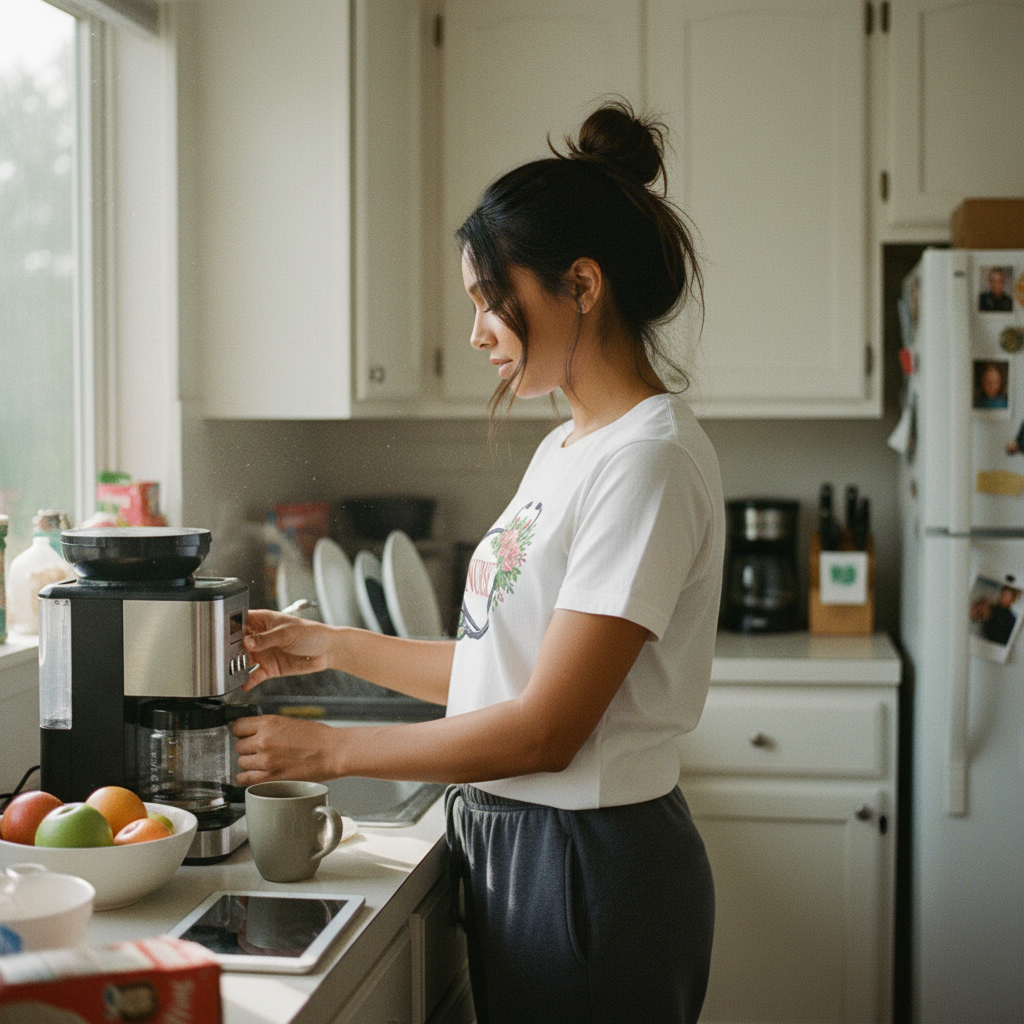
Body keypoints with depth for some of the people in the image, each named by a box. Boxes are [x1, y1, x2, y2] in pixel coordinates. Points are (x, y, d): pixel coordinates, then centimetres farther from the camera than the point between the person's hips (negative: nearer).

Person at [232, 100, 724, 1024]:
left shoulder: (649, 460, -18)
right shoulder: (569, 446, 11)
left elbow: (544, 728, -21)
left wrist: (332, 750, -12)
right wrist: (334, 647, 9)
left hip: (588, 865, -8)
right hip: (515, 846, 8)